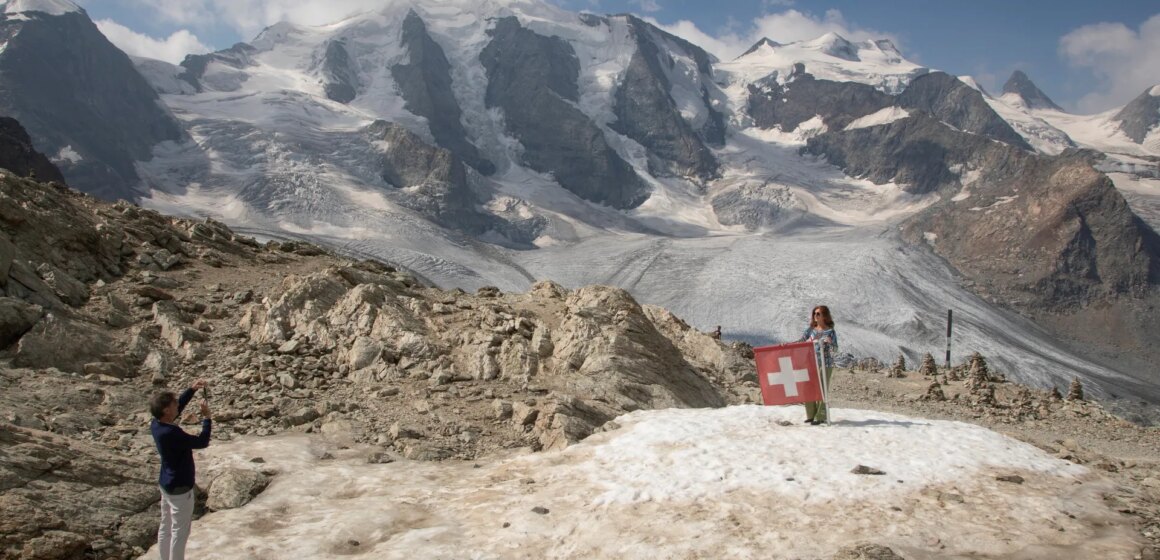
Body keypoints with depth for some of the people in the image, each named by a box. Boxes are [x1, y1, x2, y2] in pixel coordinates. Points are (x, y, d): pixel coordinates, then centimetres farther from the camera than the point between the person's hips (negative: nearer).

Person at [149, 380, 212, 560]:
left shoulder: (156, 424, -5)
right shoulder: (171, 433, -32)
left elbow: (178, 407, 13)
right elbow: (202, 442, -24)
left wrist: (192, 390, 7)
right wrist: (207, 417, -16)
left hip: (167, 484, 9)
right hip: (179, 488, -9)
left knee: (166, 526, 20)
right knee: (180, 531, 4)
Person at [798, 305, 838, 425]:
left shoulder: (831, 331, -3)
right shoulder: (810, 330, 10)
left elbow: (834, 351, -8)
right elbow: (800, 342, 8)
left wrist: (830, 342, -27)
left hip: (825, 364, -5)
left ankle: (820, 417, 2)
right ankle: (811, 415, 13)